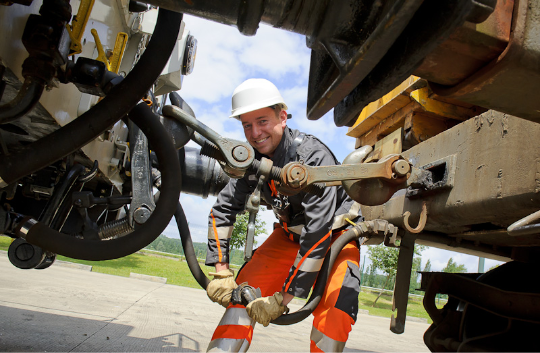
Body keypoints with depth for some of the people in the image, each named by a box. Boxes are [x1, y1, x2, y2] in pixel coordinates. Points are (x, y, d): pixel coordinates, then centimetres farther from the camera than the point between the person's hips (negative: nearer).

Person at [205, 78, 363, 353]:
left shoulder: (315, 157, -31)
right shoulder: (254, 157, -12)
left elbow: (318, 234, -33)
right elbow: (223, 209, -5)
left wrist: (283, 298, -30)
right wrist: (221, 271, -13)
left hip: (335, 234, -5)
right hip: (291, 232, 5)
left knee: (334, 310, -26)